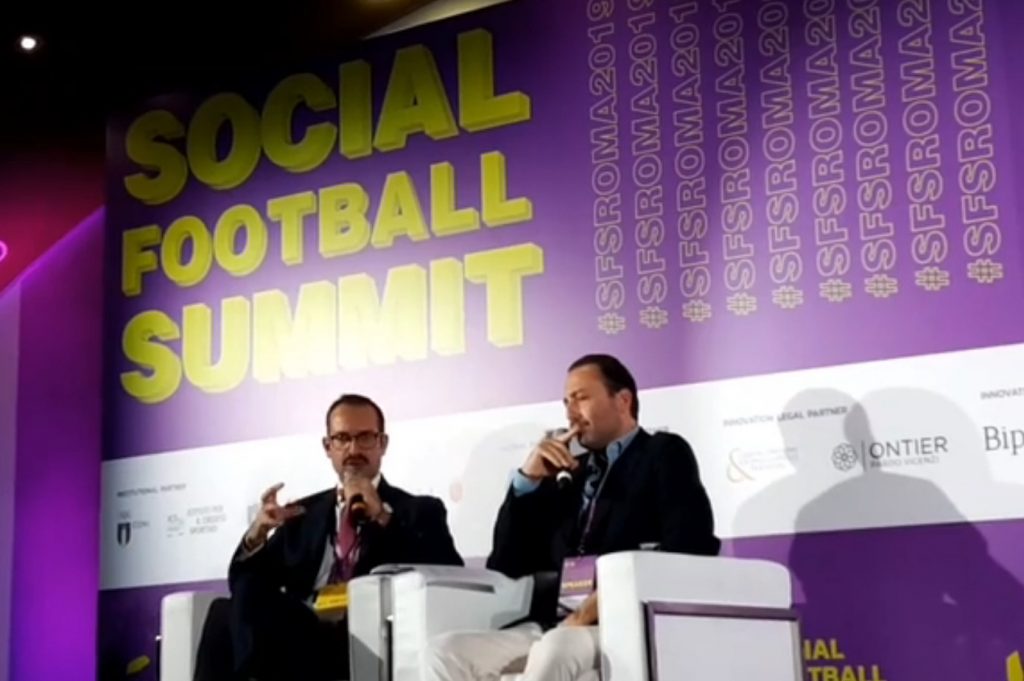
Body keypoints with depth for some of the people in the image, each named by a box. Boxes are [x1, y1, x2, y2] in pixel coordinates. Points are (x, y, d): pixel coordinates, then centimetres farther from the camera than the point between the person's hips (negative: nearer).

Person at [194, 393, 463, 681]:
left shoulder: (420, 511, 15)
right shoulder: (303, 513, 25)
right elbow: (246, 588, 17)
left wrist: (383, 518, -10)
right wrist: (256, 535, -5)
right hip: (297, 640, 4)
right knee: (228, 613, -28)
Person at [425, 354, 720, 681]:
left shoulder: (664, 454, 9)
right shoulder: (568, 474, 23)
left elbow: (692, 551, -8)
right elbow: (505, 566, 18)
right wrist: (528, 480, 6)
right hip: (554, 625, 6)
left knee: (555, 649, -38)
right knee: (445, 651, -18)